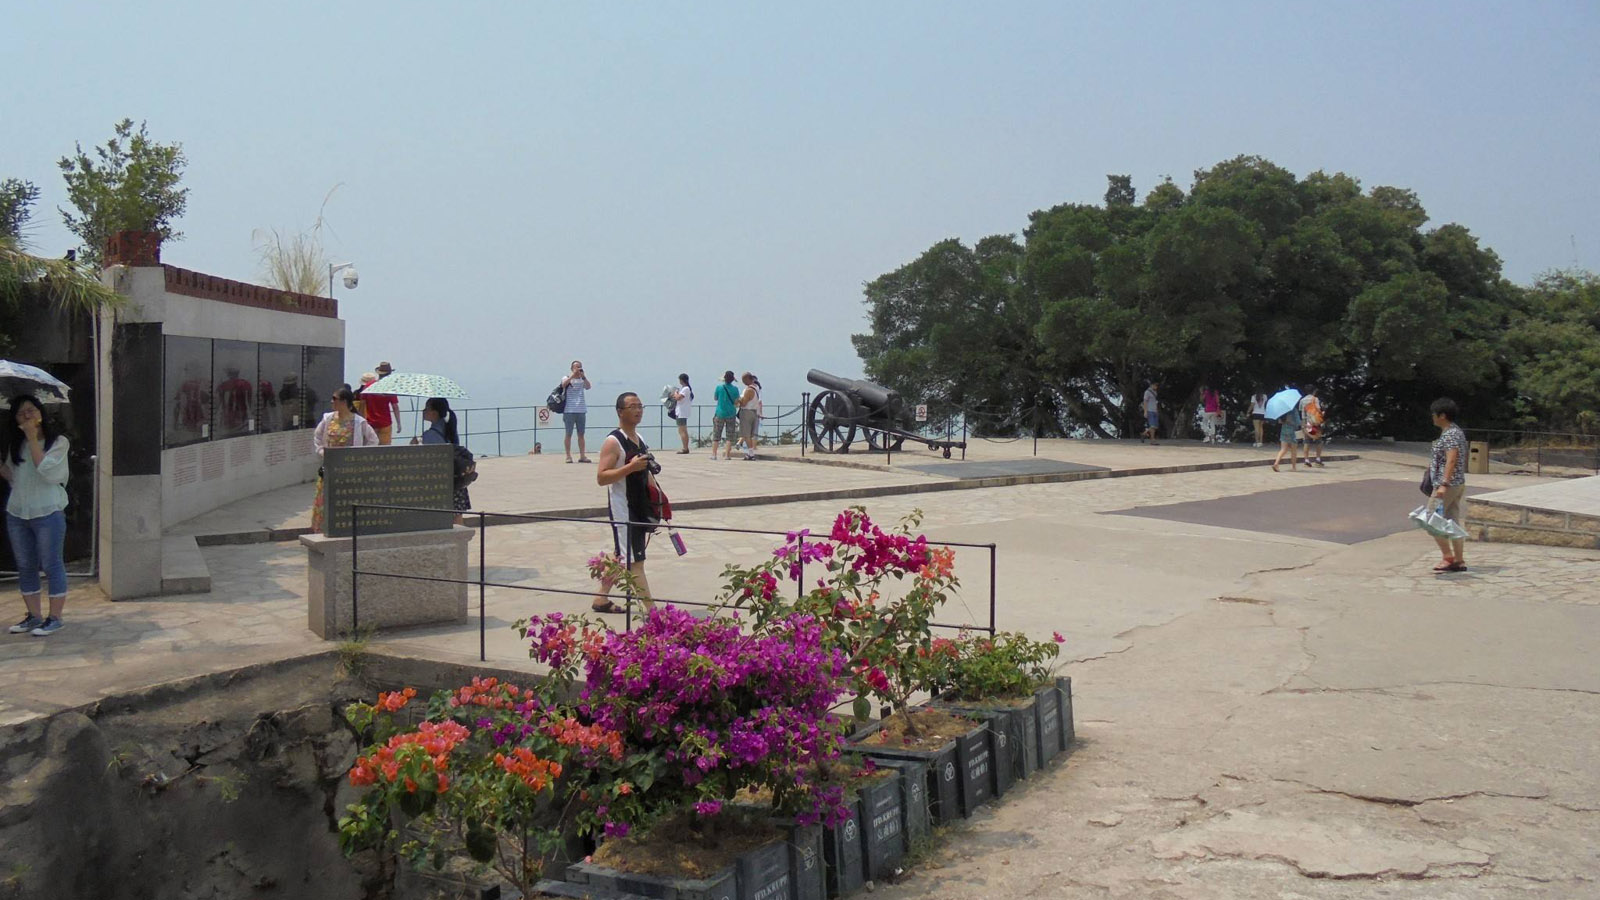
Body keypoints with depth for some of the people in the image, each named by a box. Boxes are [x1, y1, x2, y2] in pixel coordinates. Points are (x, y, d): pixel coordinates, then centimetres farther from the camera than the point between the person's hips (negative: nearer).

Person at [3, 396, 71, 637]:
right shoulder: (16, 444, 12)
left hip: (48, 514, -6)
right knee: (25, 567, 11)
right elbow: (13, 476, 17)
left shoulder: (58, 442, -5)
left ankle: (54, 617, 5)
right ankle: (34, 616, 20)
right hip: (16, 515, 6)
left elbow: (46, 469, -18)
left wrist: (33, 439, -17)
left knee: (51, 565, -1)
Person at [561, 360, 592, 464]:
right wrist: (573, 375, -22)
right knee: (569, 434, -1)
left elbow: (588, 387, -8)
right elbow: (563, 384, -17)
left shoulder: (582, 379, 11)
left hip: (581, 410, 3)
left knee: (581, 434, 5)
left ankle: (582, 456, 7)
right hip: (569, 410, -3)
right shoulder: (567, 378, 4)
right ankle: (568, 456, 2)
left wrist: (583, 376, -19)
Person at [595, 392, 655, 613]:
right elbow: (601, 478, -21)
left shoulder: (640, 439, 13)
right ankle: (650, 609, -7)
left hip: (640, 506, 9)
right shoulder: (613, 442, -14)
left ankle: (601, 600, 29)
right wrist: (631, 467, -29)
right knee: (635, 561, -8)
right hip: (623, 509, -9)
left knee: (620, 557, 17)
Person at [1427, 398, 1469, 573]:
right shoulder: (1457, 431, 14)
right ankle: (1459, 561, 12)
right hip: (1458, 484, 10)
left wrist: (1443, 484, -32)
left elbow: (1451, 461, -26)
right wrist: (1433, 464, 32)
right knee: (1452, 522, 10)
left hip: (1448, 485, -10)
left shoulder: (1450, 434, -17)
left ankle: (1448, 557, -2)